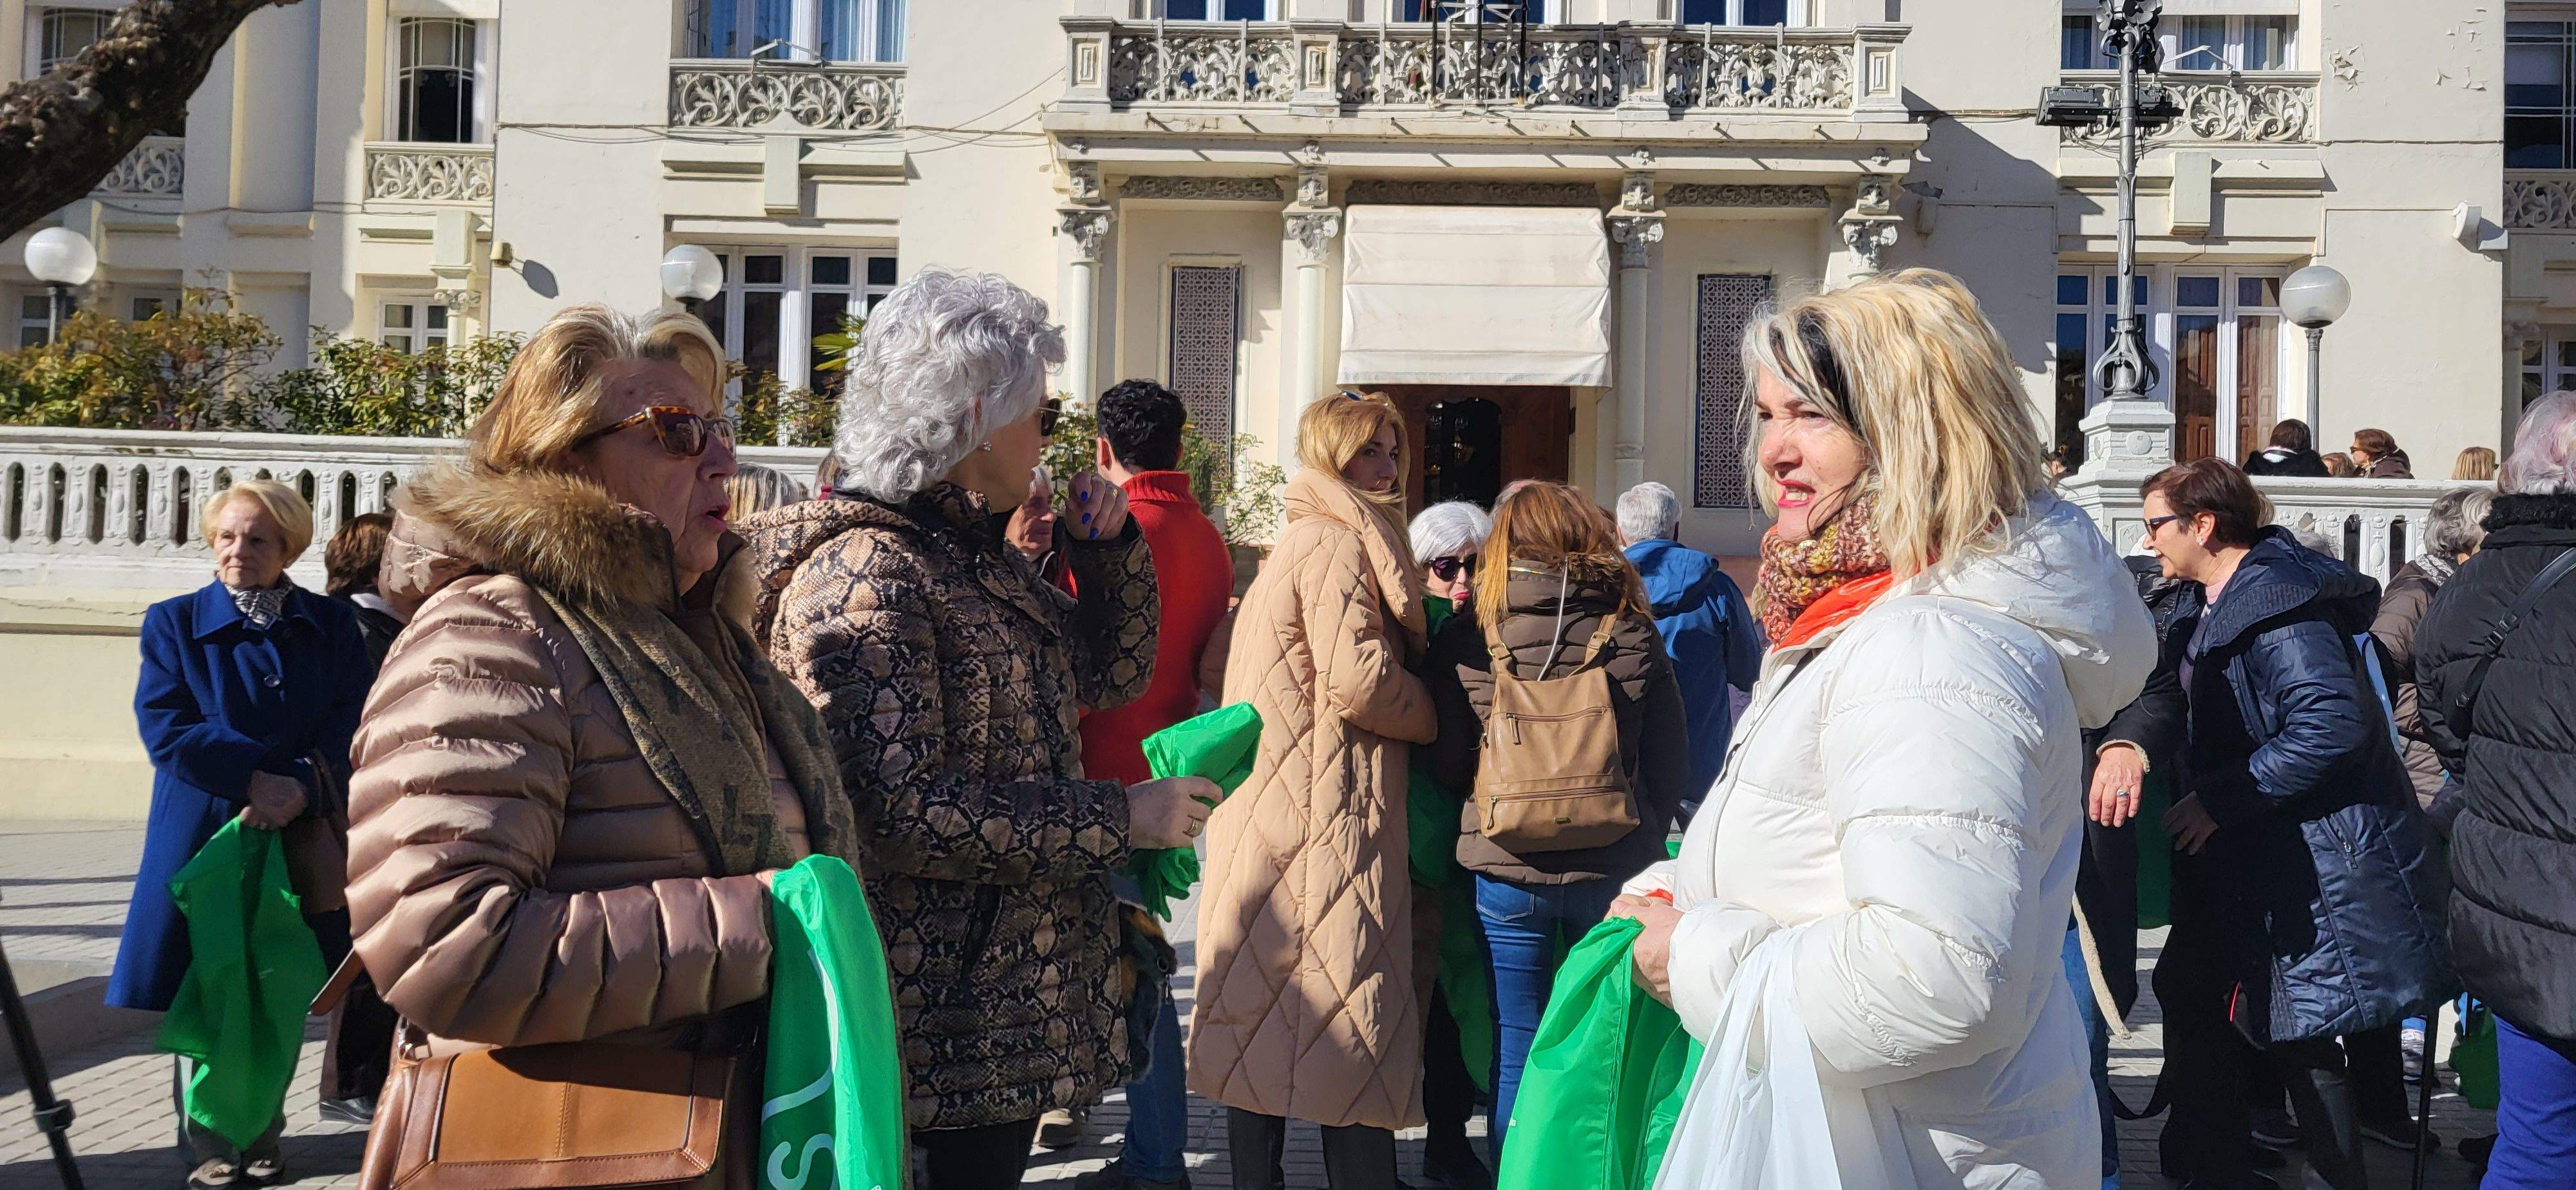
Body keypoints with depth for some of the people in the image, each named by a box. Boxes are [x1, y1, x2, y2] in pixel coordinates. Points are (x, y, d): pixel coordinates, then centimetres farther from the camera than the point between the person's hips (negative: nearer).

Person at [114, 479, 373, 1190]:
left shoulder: (332, 626, 7)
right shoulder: (174, 622, 5)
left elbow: (353, 725, -2)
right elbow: (164, 729, -6)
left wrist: (303, 787, -19)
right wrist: (256, 778, -17)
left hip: (299, 834, 1)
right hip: (205, 834, -1)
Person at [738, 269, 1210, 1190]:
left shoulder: (977, 552, 12)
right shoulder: (866, 572, -18)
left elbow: (1113, 673, 20)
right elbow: (903, 811, -25)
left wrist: (1106, 548, 3)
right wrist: (1122, 818, -20)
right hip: (939, 999, -9)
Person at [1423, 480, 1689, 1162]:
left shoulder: (1466, 638, -4)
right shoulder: (1634, 633, -1)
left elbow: (1446, 767, 0)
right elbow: (1672, 768, 4)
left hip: (1504, 873, -1)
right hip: (1615, 871, 1)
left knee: (1514, 1056, 10)